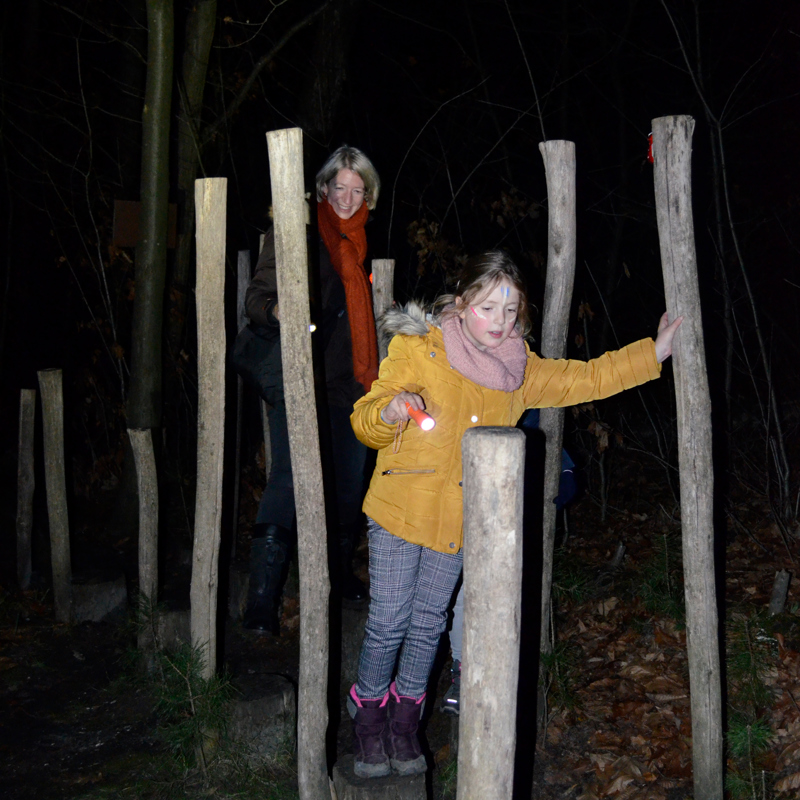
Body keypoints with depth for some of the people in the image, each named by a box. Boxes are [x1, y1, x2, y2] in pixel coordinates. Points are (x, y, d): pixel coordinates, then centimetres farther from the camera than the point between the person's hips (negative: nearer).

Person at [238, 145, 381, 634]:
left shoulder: (360, 239, 17)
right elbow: (257, 297, -6)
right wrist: (275, 311, -26)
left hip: (348, 376, 6)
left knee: (351, 479, 9)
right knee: (289, 479, -14)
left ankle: (341, 572, 30)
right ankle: (263, 602, -10)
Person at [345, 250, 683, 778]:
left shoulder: (521, 369, 4)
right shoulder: (417, 350, -12)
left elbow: (584, 380, 12)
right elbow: (366, 421, -11)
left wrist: (652, 354, 6)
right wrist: (389, 412, -34)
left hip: (462, 517, 4)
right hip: (401, 509, -4)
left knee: (429, 620, 14)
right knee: (389, 621, 0)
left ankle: (406, 715, 33)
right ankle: (369, 713, 24)